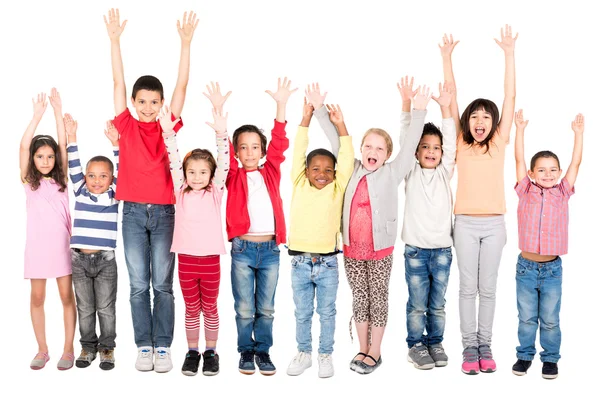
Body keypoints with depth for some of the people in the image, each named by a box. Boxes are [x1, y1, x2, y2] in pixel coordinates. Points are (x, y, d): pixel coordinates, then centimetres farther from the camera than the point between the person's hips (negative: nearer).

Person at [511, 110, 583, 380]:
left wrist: (578, 133, -5)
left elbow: (576, 162, -1)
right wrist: (520, 130, -9)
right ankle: (525, 355, 27)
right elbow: (519, 159, -5)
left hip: (552, 267, 0)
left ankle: (550, 358, 26)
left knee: (550, 319, 11)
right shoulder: (526, 191, -1)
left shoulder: (562, 193, 2)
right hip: (526, 266, 0)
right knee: (526, 317, 12)